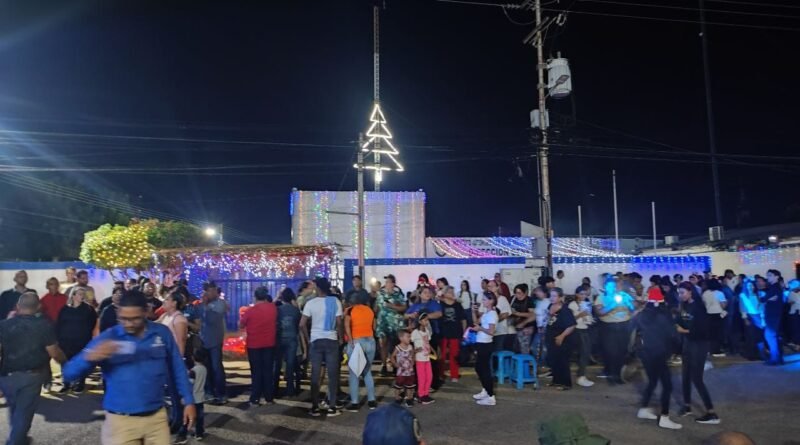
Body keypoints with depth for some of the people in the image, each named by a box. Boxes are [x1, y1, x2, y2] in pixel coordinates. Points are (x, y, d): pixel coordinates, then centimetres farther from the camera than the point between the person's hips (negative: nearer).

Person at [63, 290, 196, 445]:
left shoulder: (162, 333, -2)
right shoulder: (107, 338, -7)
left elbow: (177, 369, 8)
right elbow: (69, 374, -9)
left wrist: (188, 401, 7)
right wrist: (89, 357, -30)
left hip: (157, 418, 2)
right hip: (120, 421, -1)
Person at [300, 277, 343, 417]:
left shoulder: (311, 303, -5)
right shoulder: (335, 301, -5)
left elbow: (302, 324, -6)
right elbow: (339, 322, -7)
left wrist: (308, 337, 8)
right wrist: (338, 335, 9)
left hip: (316, 341, 0)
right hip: (332, 340, 0)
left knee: (315, 374, 7)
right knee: (332, 374, 6)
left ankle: (315, 407, 11)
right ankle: (332, 407, 7)